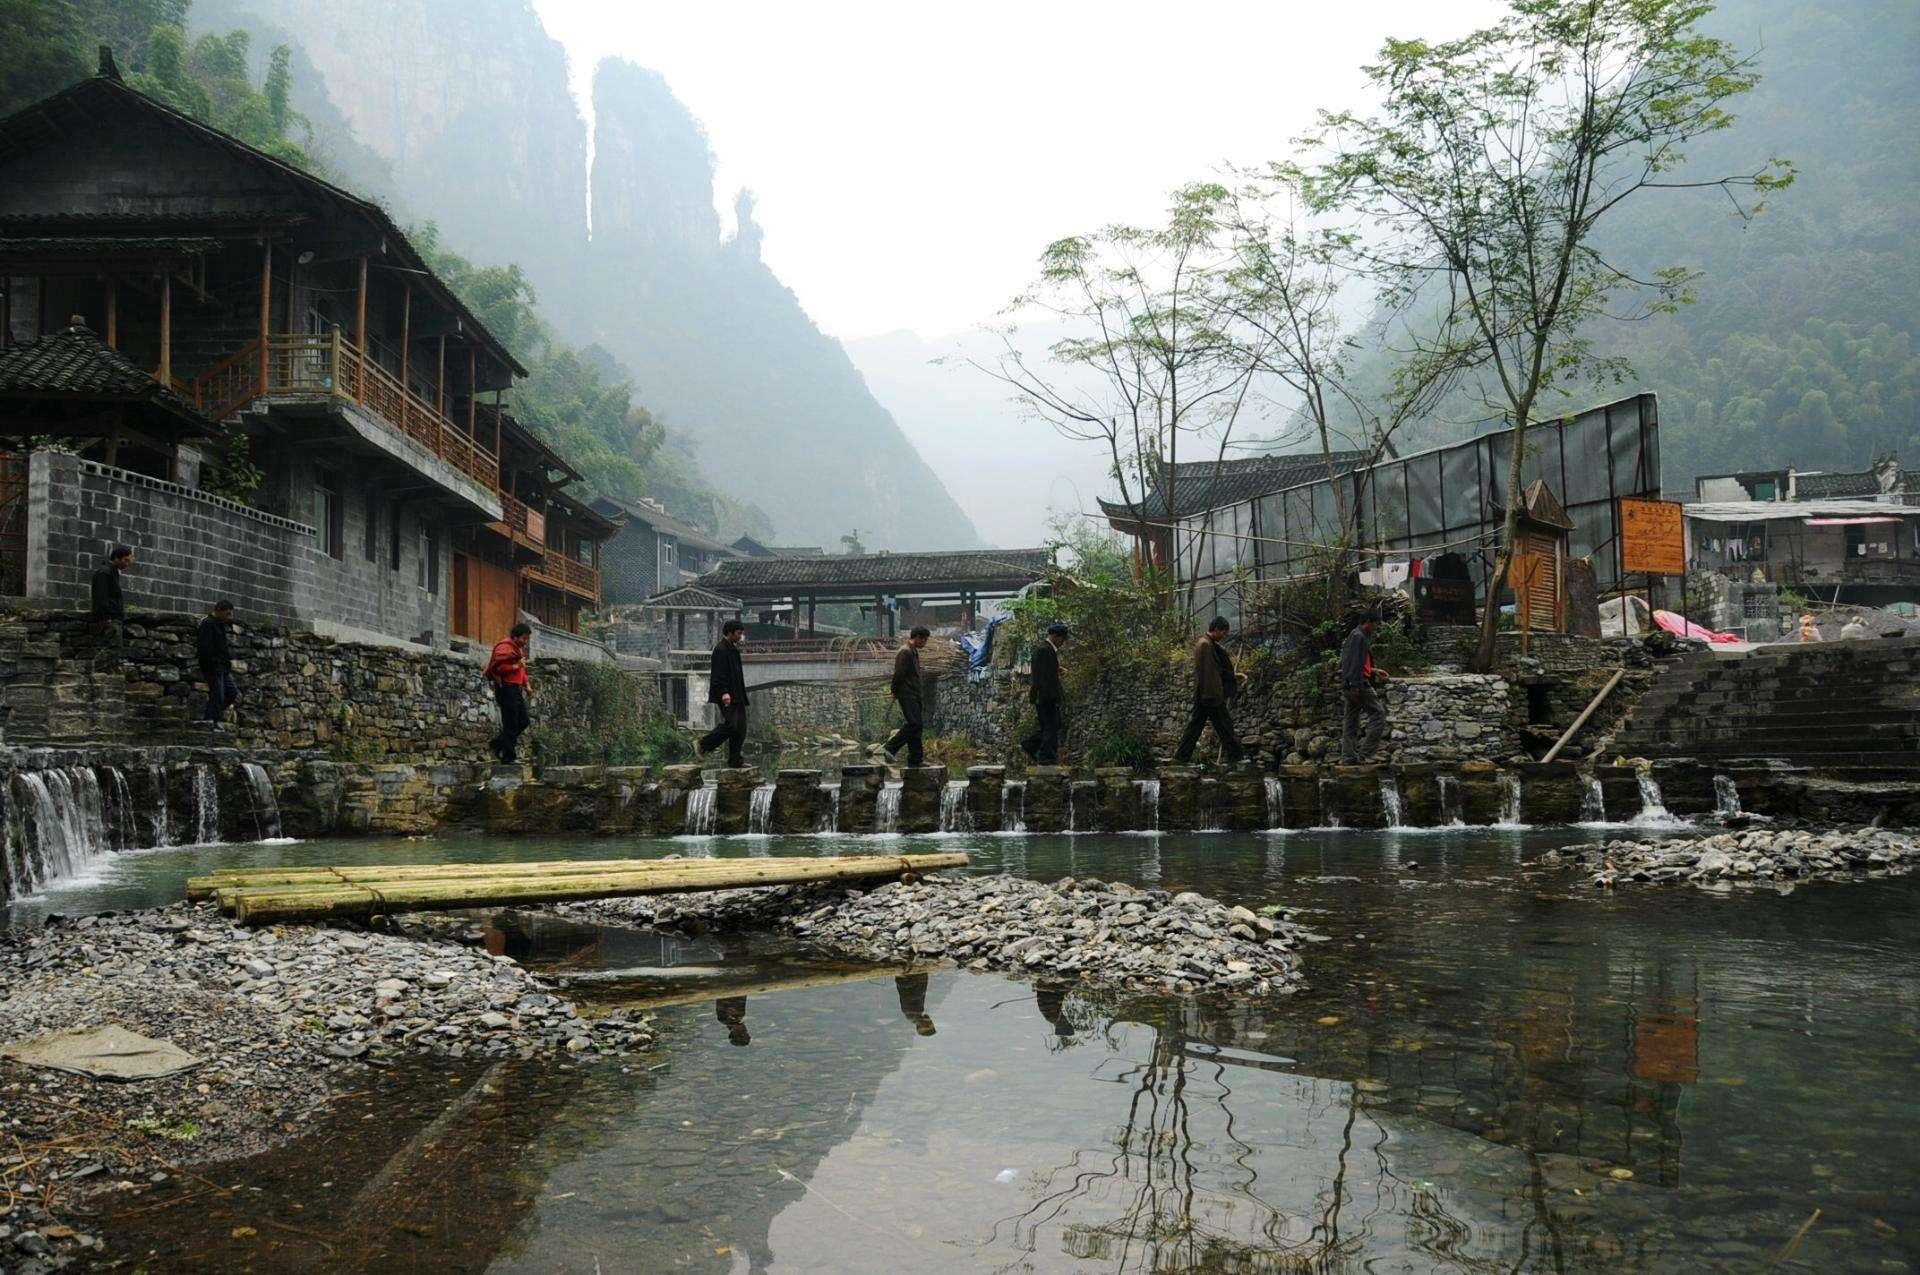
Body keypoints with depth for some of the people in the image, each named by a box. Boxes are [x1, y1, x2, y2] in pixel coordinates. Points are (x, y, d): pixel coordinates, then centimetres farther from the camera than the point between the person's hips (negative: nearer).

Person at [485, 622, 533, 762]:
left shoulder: (519, 648, 19)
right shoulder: (504, 647, -12)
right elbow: (497, 667, -23)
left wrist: (526, 685, 19)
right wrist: (515, 666, -21)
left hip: (516, 689, 10)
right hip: (506, 688, -10)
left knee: (524, 721, 9)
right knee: (511, 724, -7)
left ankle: (498, 744, 21)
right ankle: (509, 756, -1)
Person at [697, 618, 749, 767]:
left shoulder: (733, 649, 19)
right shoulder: (720, 649, -11)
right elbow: (719, 674, -19)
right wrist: (724, 692, -27)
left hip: (737, 696, 10)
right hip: (727, 696, -10)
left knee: (741, 728, 5)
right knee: (731, 725, -16)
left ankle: (735, 760, 7)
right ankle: (705, 743, 2)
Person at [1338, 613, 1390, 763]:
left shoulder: (1358, 635, 20)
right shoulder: (1359, 637, -12)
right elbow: (1356, 663, -20)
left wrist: (1373, 671, 25)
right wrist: (1356, 684, -24)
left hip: (1350, 686, 11)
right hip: (1359, 685, -11)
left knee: (1351, 720, 9)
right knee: (1378, 714, -7)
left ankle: (1348, 756, 8)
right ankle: (1365, 752, -10)